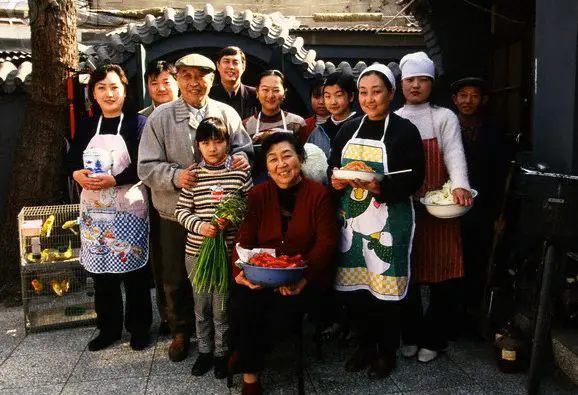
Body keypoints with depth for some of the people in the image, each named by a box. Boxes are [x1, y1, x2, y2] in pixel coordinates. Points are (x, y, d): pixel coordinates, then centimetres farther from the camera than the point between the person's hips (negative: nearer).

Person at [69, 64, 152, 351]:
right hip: (93, 209, 5)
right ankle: (108, 328, 26)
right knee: (100, 270, 10)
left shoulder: (138, 123, -5)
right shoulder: (87, 126, 11)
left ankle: (139, 328, 19)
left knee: (133, 270, 2)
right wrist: (77, 174, -10)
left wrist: (114, 180, -22)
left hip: (129, 208, -5)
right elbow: (71, 160, 12)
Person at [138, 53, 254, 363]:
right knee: (175, 280, 12)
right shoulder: (160, 117, -3)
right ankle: (180, 332, 34)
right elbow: (146, 166, -5)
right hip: (176, 215, -1)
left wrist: (241, 158, -11)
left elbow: (244, 149, 13)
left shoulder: (227, 114, 3)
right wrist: (176, 176, -23)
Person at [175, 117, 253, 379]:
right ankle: (205, 351, 34)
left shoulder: (240, 173, -4)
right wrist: (200, 225, -16)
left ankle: (222, 353, 28)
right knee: (201, 307, 15)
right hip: (196, 251, 2)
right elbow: (181, 210, 1)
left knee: (222, 308, 7)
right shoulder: (193, 175, 1)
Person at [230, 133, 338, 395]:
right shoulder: (258, 195, 6)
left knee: (279, 315, -27)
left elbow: (326, 241, -8)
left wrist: (305, 276, -22)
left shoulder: (319, 194, -2)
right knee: (242, 305, -26)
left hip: (302, 278, -2)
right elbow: (245, 239, 0)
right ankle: (250, 373, 1)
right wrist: (241, 272, -20)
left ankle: (246, 356, 8)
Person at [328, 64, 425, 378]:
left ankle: (387, 352, 25)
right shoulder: (348, 129, 11)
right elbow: (332, 167, 14)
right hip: (352, 219, 5)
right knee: (352, 287, 8)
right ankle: (365, 346, 31)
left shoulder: (404, 130, -5)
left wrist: (380, 188, -26)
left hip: (388, 221, -4)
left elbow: (414, 178, -11)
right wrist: (335, 181, -8)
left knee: (385, 287, 3)